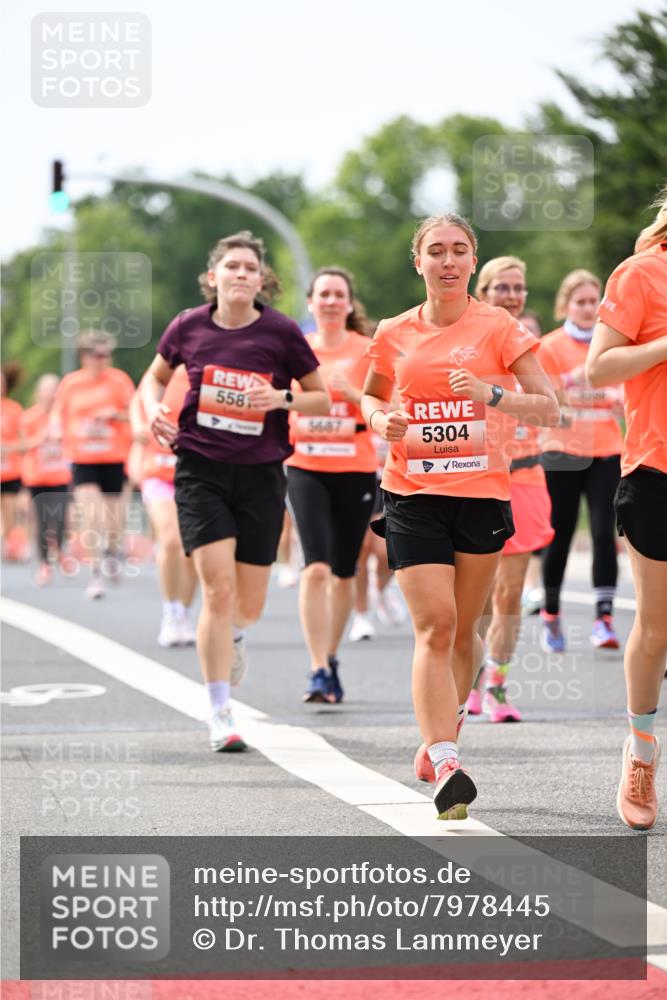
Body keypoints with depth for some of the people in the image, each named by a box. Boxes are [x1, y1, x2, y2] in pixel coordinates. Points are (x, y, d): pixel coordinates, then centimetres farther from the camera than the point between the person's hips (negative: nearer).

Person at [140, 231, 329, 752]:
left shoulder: (281, 332, -5)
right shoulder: (189, 327, -1)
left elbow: (322, 399, 3)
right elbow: (155, 377, 18)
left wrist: (281, 398, -16)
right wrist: (154, 409, -3)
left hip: (261, 474, 1)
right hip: (200, 470, -1)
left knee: (250, 604, 7)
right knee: (218, 589, -14)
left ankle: (232, 637, 47)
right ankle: (220, 714, -6)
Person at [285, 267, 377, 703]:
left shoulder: (367, 351, 0)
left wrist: (351, 392, -18)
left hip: (355, 470, 0)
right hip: (305, 468, 0)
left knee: (344, 573, 8)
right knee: (316, 568, -15)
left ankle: (332, 658, 27)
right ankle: (318, 670, -15)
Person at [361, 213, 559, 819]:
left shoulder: (498, 328, -1)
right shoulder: (395, 335, 5)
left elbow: (549, 409, -3)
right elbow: (371, 395, 23)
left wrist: (493, 394, -21)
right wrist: (381, 419, 0)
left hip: (482, 491, 0)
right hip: (413, 495, 0)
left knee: (462, 629, 10)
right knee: (434, 626, -14)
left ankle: (440, 742, 32)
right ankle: (446, 766, -23)